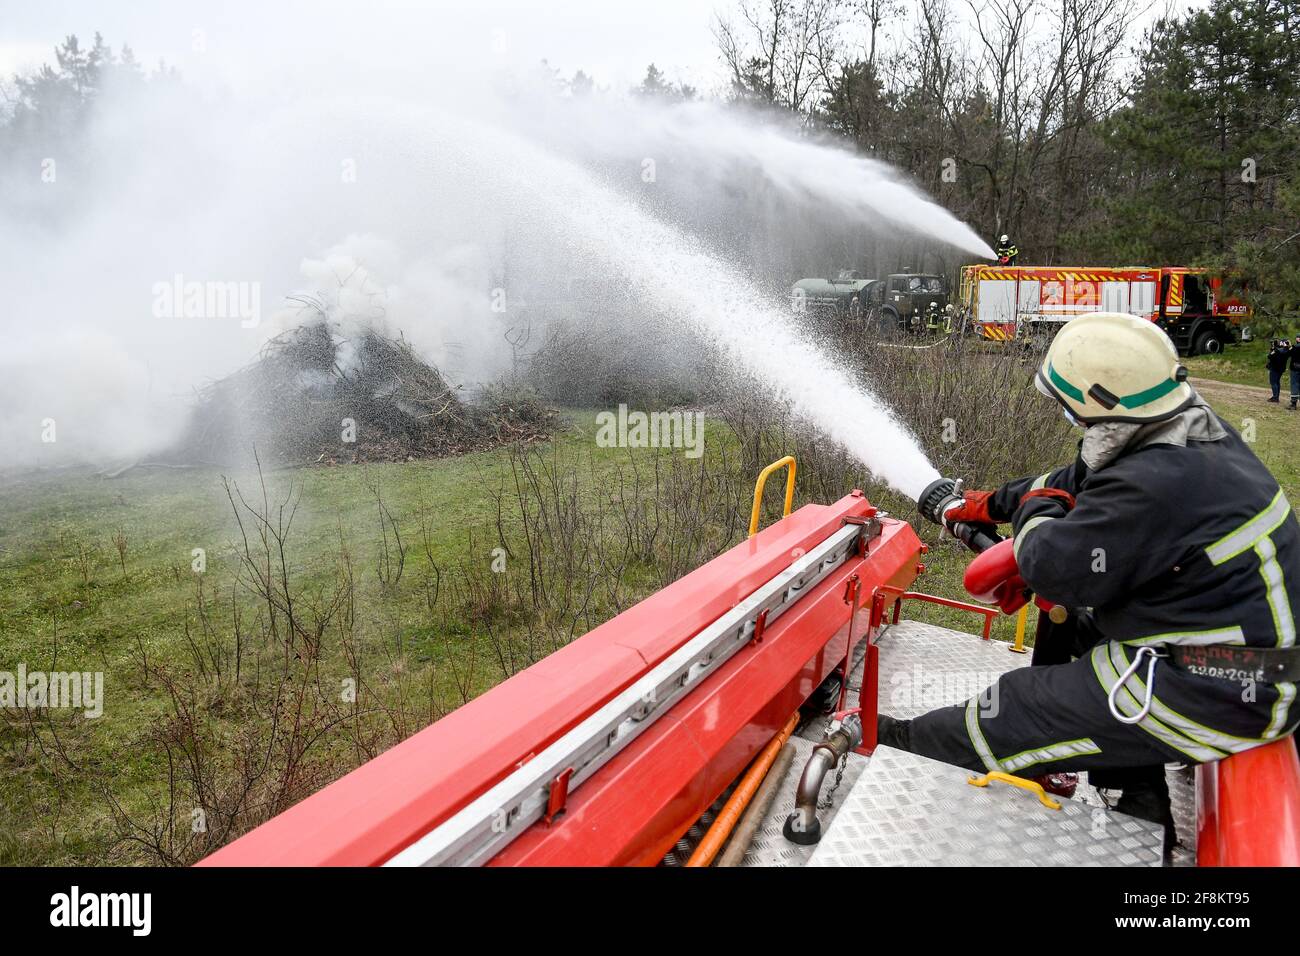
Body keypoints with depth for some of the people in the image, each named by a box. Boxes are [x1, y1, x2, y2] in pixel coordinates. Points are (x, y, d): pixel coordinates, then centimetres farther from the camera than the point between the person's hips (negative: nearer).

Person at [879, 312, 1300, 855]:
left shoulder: (1155, 486, -30)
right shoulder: (1204, 436, 2)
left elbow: (1052, 570, -21)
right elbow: (1083, 480, 15)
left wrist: (1036, 511, 1)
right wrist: (991, 504, 24)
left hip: (1217, 694, -10)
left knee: (1021, 711, -3)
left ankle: (905, 748, 18)